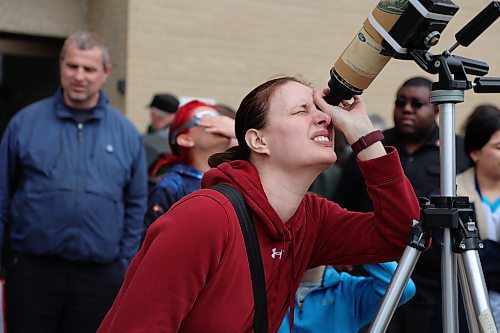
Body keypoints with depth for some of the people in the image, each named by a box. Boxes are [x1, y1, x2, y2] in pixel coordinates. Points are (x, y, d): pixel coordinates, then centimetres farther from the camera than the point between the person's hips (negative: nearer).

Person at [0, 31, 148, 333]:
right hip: (32, 270, -1)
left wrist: (126, 267, 5)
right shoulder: (25, 123, 2)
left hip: (100, 275, 1)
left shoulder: (126, 133, 6)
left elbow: (136, 206, 10)